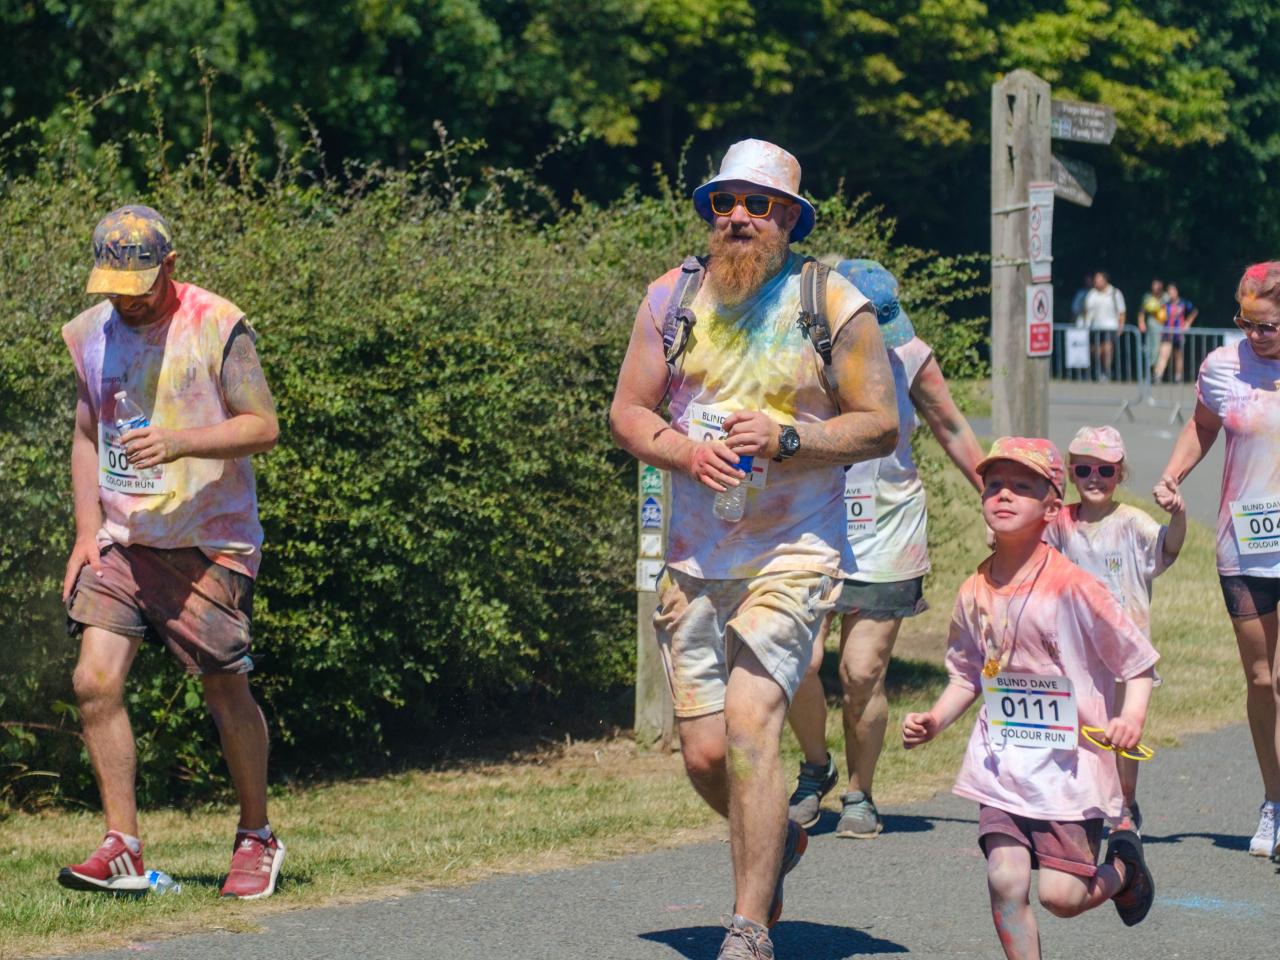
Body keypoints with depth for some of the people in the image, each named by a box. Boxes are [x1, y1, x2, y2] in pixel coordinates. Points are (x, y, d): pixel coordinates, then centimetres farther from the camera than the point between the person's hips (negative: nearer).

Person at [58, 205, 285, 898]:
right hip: (121, 543, 5)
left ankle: (256, 838, 20)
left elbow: (263, 426, -9)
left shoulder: (218, 326, -7)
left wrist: (181, 441, -24)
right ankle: (122, 848, -3)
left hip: (210, 543, -4)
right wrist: (87, 533, 8)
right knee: (95, 681, -10)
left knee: (225, 688, 1)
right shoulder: (89, 334, 9)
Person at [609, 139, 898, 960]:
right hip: (695, 557, 4)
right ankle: (778, 842, 37)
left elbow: (880, 426, 0)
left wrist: (787, 440, -16)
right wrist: (685, 452, -10)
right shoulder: (672, 297, 8)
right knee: (705, 755, 4)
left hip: (796, 552, -4)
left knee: (750, 719, -20)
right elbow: (627, 412, 10)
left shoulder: (834, 302, 0)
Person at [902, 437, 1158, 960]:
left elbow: (1137, 660, -6)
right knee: (1005, 881, -10)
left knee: (1061, 893, -5)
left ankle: (1123, 867, 28)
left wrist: (1132, 718, -22)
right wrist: (933, 721, 2)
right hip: (1001, 761, 4)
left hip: (1069, 764, -4)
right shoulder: (975, 593, 2)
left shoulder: (1072, 587, -13)